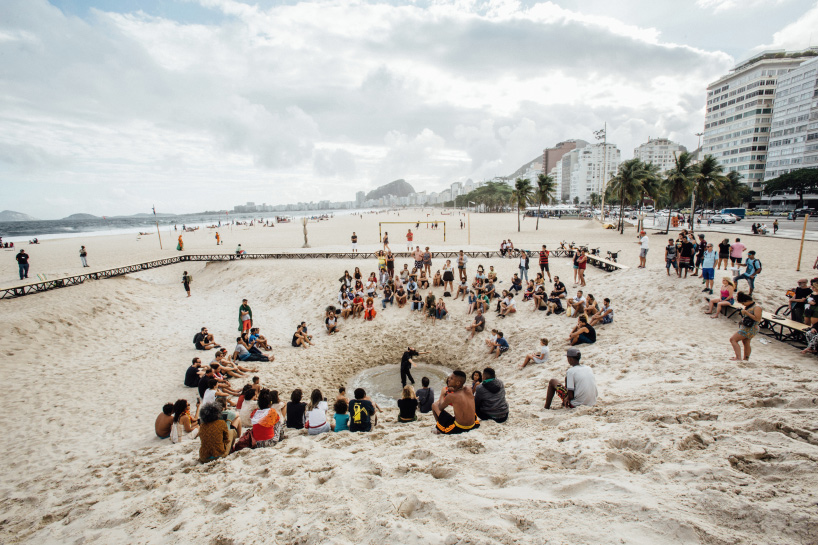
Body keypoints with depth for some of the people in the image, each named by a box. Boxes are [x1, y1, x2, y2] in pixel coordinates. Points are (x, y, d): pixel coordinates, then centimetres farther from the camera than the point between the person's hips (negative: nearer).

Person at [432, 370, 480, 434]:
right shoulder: (468, 389, -5)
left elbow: (440, 408, 1)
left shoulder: (451, 396, -17)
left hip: (458, 428, -5)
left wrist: (443, 395, 17)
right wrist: (454, 390, 10)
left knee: (434, 405, 6)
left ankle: (439, 427, 19)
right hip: (472, 426, 6)